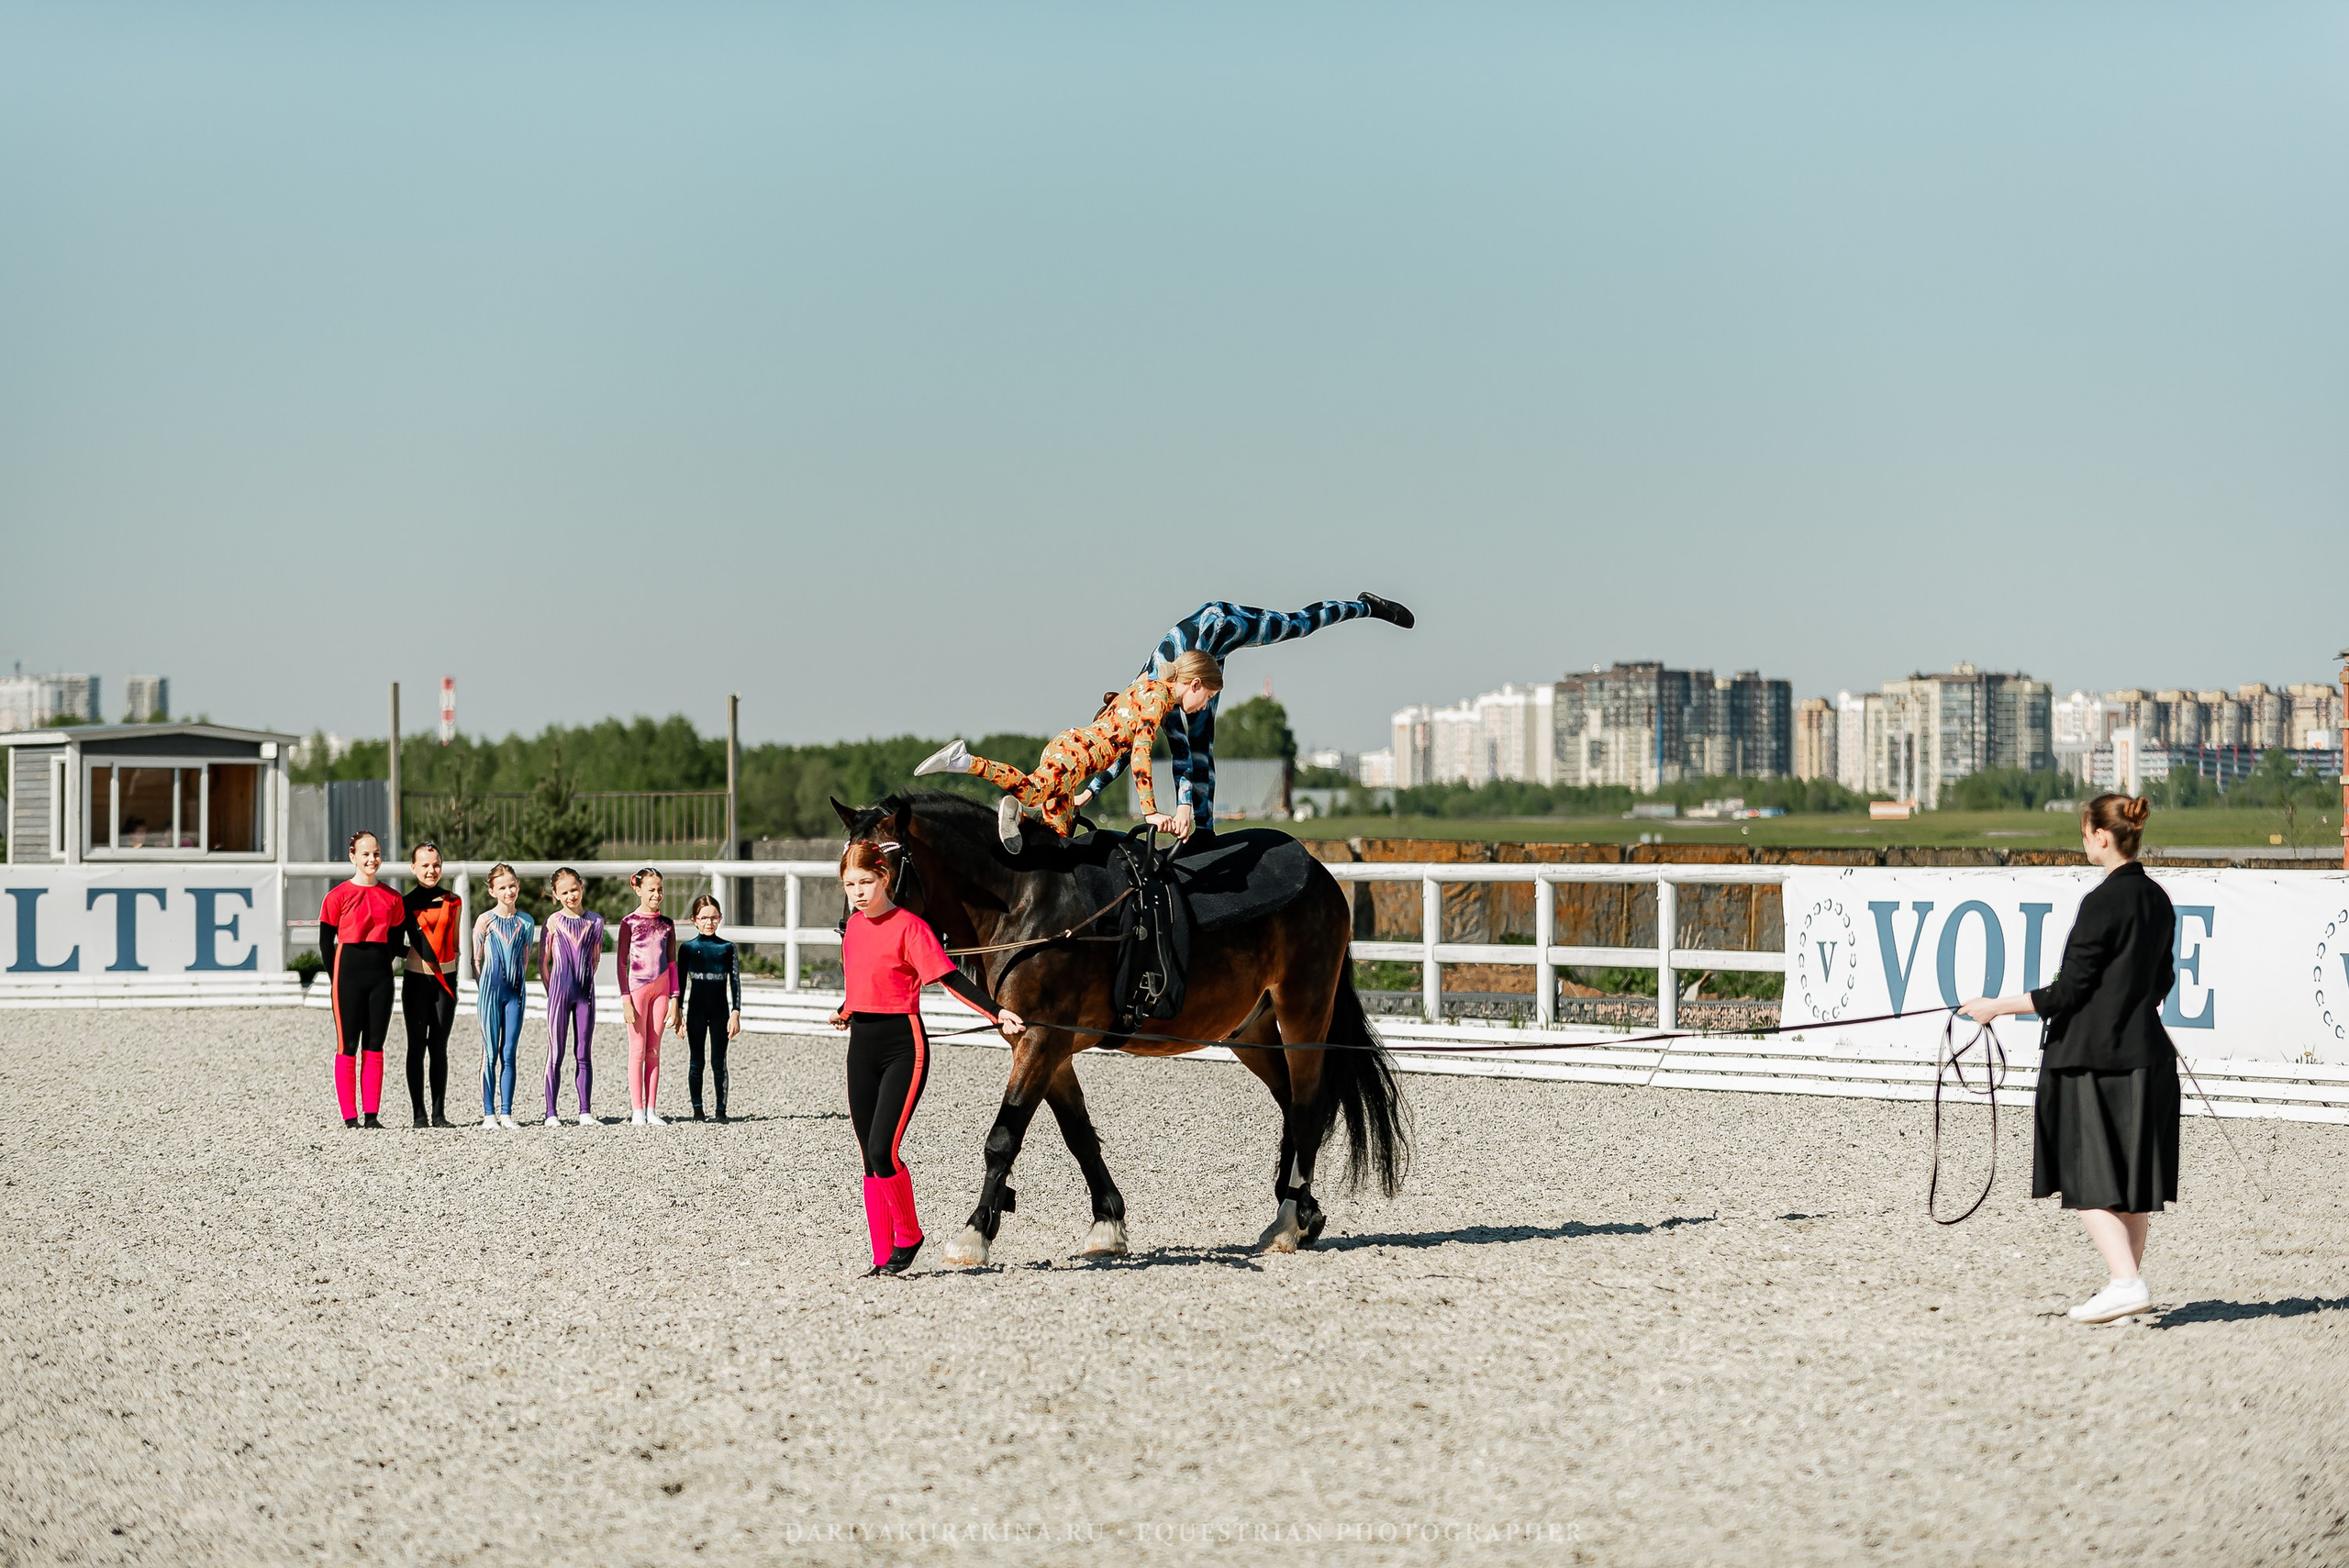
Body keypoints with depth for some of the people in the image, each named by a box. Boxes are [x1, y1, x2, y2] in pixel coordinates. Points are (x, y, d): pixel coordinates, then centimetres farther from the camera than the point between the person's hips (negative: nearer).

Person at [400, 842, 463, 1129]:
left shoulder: (453, 903, 8)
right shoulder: (406, 903, 2)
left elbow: (456, 942, 13)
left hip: (445, 978, 2)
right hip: (416, 978, -2)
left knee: (439, 1046, 3)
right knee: (417, 1045, 0)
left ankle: (439, 1114, 5)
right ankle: (419, 1113, 2)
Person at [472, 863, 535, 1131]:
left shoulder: (526, 922, 7)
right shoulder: (485, 920, -2)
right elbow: (476, 960, 3)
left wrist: (520, 983, 9)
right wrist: (483, 988, 0)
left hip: (515, 992, 2)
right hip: (491, 990, -2)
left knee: (509, 1054, 2)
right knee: (490, 1054, 0)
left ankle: (506, 1113, 5)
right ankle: (489, 1113, 2)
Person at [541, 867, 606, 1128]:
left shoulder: (595, 921, 5)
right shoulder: (553, 922, -1)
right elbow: (543, 962, 4)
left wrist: (584, 982, 6)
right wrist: (552, 991, -1)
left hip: (585, 992, 2)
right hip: (559, 991, -2)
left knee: (584, 1055, 5)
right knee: (555, 1054, 0)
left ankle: (585, 1112, 7)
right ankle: (551, 1113, 2)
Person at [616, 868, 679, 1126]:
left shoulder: (667, 924, 10)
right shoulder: (629, 923, -2)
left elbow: (672, 963, 11)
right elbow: (622, 963, -3)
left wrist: (674, 999, 6)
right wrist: (626, 999, -9)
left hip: (661, 989, 4)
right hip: (637, 987, -4)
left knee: (654, 1051, 5)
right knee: (638, 1049, -2)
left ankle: (651, 1111, 6)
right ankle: (637, 1111, -1)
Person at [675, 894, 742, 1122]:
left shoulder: (727, 948, 3)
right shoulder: (688, 948, 2)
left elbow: (735, 982, 4)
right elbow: (680, 982, 5)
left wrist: (735, 1013, -3)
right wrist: (678, 1014, 0)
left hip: (720, 1011, 0)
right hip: (695, 1010, 0)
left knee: (719, 1061, 2)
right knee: (696, 1061, 3)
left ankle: (721, 1109, 6)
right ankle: (697, 1109, 8)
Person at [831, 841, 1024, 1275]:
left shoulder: (908, 925, -10)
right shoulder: (854, 926, 10)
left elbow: (950, 978, -16)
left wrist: (996, 1012, -27)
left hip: (903, 1047, -7)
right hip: (862, 1047, 7)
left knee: (883, 1151, -16)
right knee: (871, 1159, 6)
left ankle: (909, 1236, 6)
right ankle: (883, 1257, 11)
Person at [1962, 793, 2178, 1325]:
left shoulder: (2103, 902, -17)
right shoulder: (2158, 899, 8)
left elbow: (2068, 992, -16)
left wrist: (1998, 1007, -8)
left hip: (2093, 1055, -8)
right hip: (2145, 1051, 8)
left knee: (2088, 1181, -4)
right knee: (2130, 1180, 13)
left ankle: (2126, 1282, -14)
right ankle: (2128, 1278, 19)